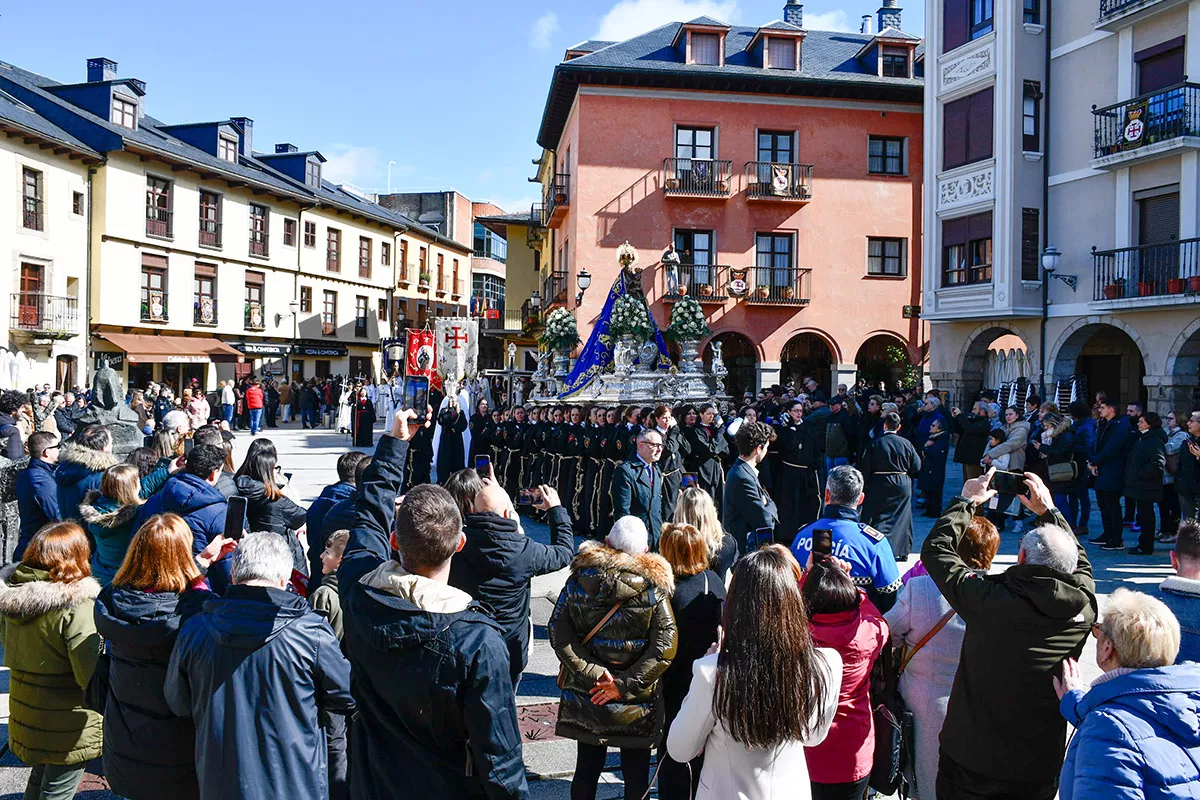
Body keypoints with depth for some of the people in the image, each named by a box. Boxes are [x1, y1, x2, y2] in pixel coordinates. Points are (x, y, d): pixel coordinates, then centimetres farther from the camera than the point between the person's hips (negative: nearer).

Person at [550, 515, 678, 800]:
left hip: (585, 696, 2)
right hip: (636, 703, -2)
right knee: (636, 775, 14)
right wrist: (625, 684, -15)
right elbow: (664, 647, -17)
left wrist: (591, 673, -12)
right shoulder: (654, 587, -11)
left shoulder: (579, 580, -7)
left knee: (586, 768, 16)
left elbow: (558, 631, -11)